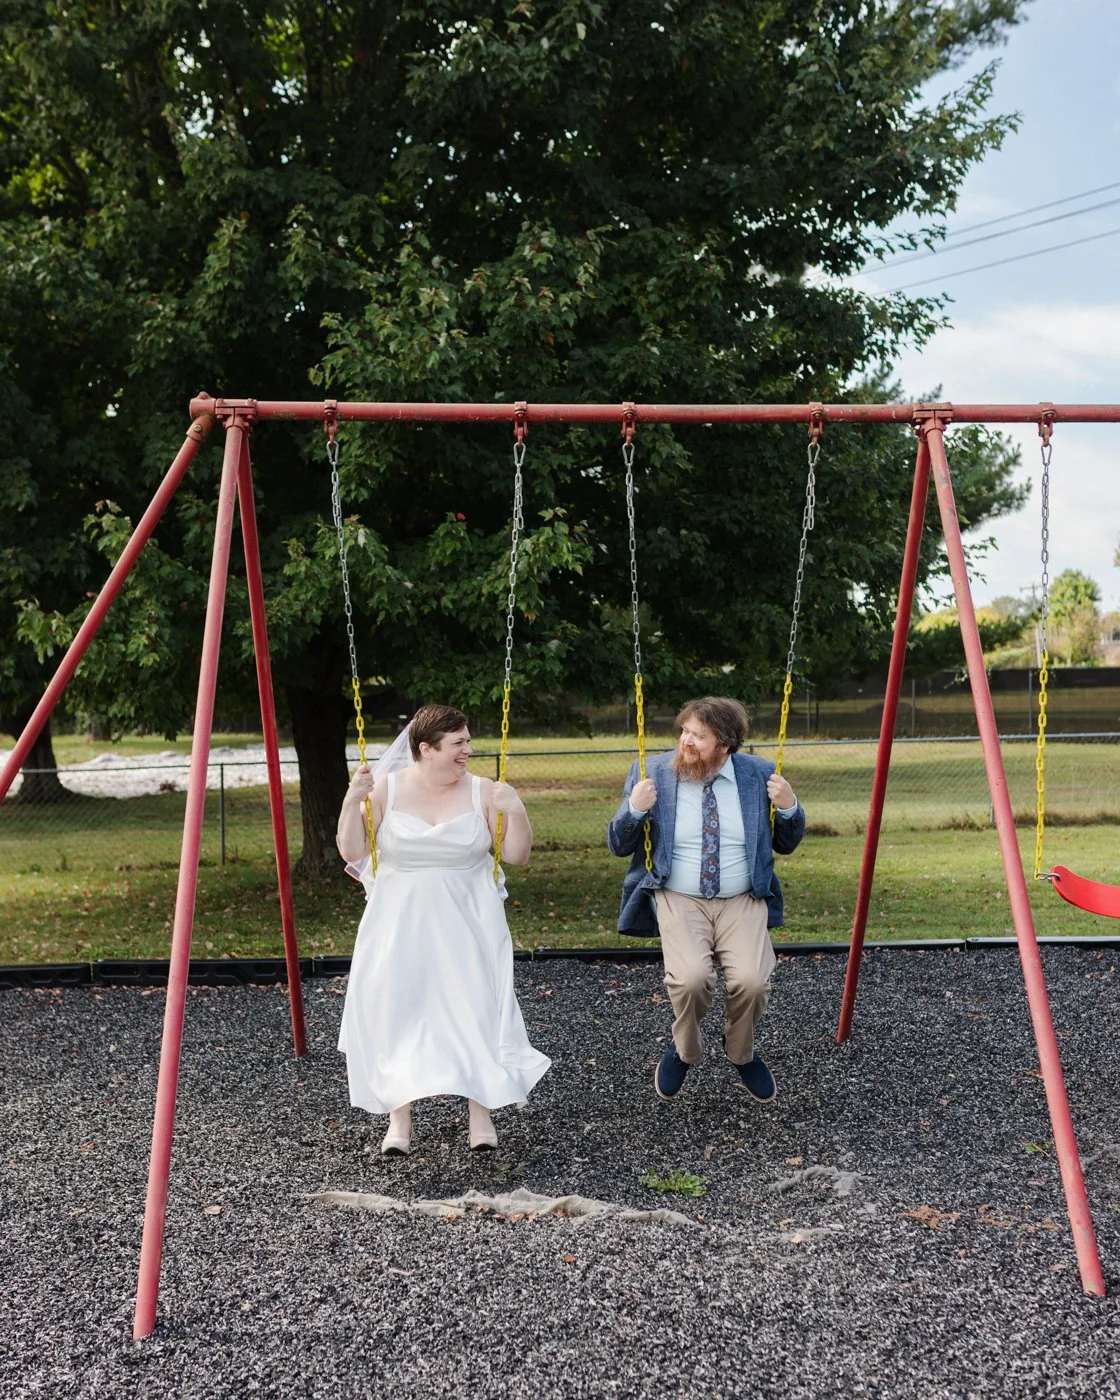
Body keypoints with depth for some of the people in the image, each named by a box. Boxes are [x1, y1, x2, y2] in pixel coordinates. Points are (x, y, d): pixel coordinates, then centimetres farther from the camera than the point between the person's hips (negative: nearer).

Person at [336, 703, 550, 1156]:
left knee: (474, 1007, -3)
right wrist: (352, 803, -16)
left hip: (466, 923, 0)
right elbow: (351, 853, -3)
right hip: (399, 923, 0)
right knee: (396, 1011, -5)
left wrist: (516, 813, -17)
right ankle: (400, 1117, 7)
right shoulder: (386, 790, -4)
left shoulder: (482, 792, -3)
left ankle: (481, 1112, 10)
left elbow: (516, 855, 0)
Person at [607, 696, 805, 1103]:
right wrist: (634, 809, -16)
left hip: (742, 901, 1)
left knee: (751, 981, -24)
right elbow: (618, 845, 4)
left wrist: (789, 808, -7)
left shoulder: (758, 775, 3)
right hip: (679, 899, -1)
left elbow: (786, 844, 13)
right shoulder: (653, 775, -1)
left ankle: (741, 1052, 12)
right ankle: (683, 1049, 7)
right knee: (691, 978, -29)